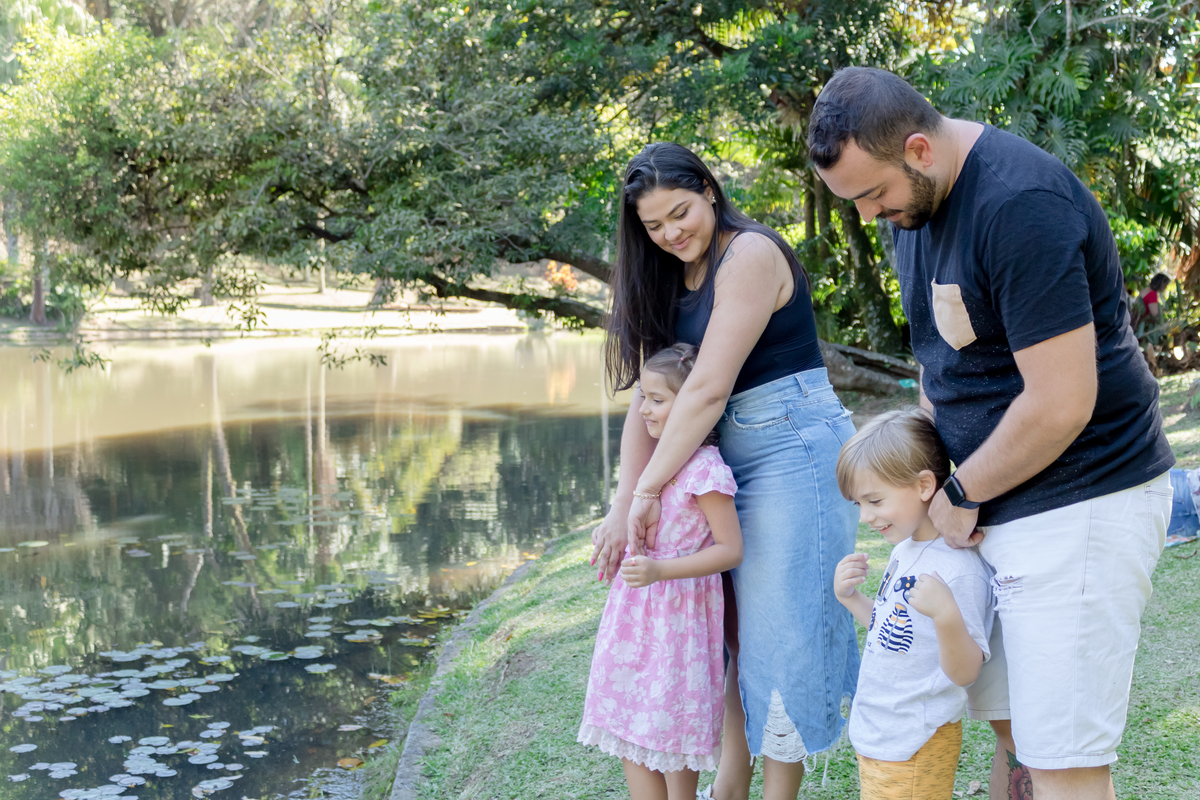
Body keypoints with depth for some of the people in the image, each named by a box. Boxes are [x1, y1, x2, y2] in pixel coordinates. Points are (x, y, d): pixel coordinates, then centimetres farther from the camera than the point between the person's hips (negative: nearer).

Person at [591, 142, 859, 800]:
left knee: (778, 629, -3)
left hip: (795, 448, -9)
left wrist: (649, 489, -17)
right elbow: (648, 394, 2)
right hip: (724, 456, 9)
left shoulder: (750, 254, -15)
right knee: (737, 628, 14)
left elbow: (708, 388, -20)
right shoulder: (672, 278, 10)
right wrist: (623, 504, -9)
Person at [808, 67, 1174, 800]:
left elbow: (1060, 405, -25)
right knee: (1011, 730, 16)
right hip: (1001, 510, 9)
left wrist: (960, 494, -11)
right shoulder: (915, 202, 7)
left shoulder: (1021, 204, -23)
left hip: (1079, 504, -9)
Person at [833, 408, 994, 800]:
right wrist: (850, 598, 3)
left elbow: (964, 673, -23)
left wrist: (947, 616, -39)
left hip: (913, 750, -9)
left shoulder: (959, 569, -23)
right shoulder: (905, 550, 6)